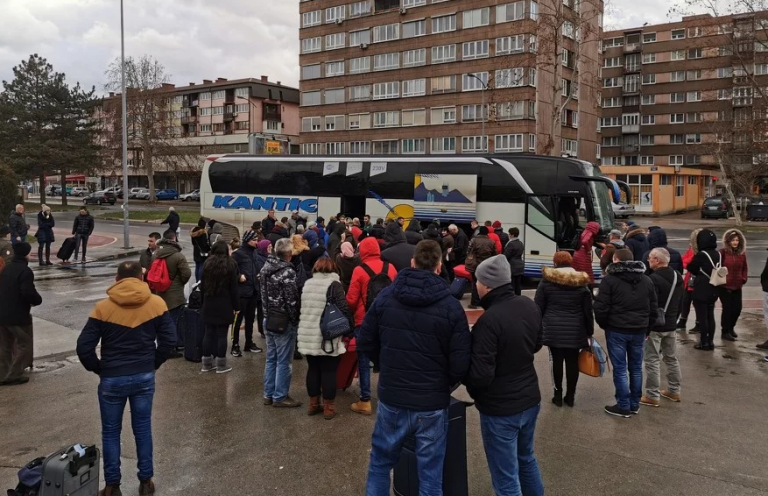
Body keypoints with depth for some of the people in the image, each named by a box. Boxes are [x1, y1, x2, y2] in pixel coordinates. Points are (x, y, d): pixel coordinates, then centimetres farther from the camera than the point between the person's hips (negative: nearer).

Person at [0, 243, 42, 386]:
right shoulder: (25, 271, -17)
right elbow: (28, 293, -26)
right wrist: (37, 300, -6)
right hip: (18, 315, -8)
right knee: (24, 345, 5)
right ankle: (13, 376, 5)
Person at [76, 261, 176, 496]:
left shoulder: (103, 308, -8)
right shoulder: (156, 303, -5)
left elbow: (84, 347, -10)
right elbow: (169, 340, -5)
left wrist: (98, 369, 6)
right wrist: (153, 364, 9)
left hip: (112, 379, -1)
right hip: (144, 376, 2)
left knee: (110, 432, 13)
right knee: (143, 429, 14)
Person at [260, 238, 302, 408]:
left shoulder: (266, 268, 6)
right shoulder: (287, 272, -19)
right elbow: (292, 300, -19)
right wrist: (295, 321, -10)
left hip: (268, 319, 8)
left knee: (271, 359, 16)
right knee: (283, 361, 2)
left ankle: (268, 394, 23)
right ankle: (280, 397, 9)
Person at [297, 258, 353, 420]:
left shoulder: (307, 284, 9)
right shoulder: (334, 284, -10)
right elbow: (344, 310, -15)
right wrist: (348, 330, -5)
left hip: (308, 335, 6)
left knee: (313, 369, 14)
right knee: (328, 371, 2)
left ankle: (313, 404, 22)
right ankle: (329, 408, 9)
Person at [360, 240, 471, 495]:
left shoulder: (385, 297, -5)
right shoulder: (451, 306, -12)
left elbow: (365, 343, 2)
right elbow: (461, 364, -11)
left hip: (391, 398, 2)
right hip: (432, 403, -2)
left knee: (380, 463, 22)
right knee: (430, 475, 13)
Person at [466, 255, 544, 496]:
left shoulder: (489, 320, -28)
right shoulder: (530, 306, -3)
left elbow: (481, 375, -26)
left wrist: (472, 391, -6)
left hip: (500, 409, -8)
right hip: (530, 400, 8)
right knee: (526, 458, 29)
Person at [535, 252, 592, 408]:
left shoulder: (546, 281, -2)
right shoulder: (582, 283, 3)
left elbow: (538, 307, 0)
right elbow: (588, 310, 5)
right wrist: (589, 331, 12)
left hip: (553, 329, -1)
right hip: (575, 330, 1)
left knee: (556, 360, 5)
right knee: (573, 361, 7)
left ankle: (558, 395, 11)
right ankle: (570, 396, 15)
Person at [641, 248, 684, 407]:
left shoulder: (654, 279, -21)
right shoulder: (677, 277, 7)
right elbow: (680, 302, 15)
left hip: (655, 326, -9)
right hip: (671, 325, 9)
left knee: (652, 361, -1)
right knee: (671, 358, 19)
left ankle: (652, 396, 3)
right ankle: (674, 391, 29)